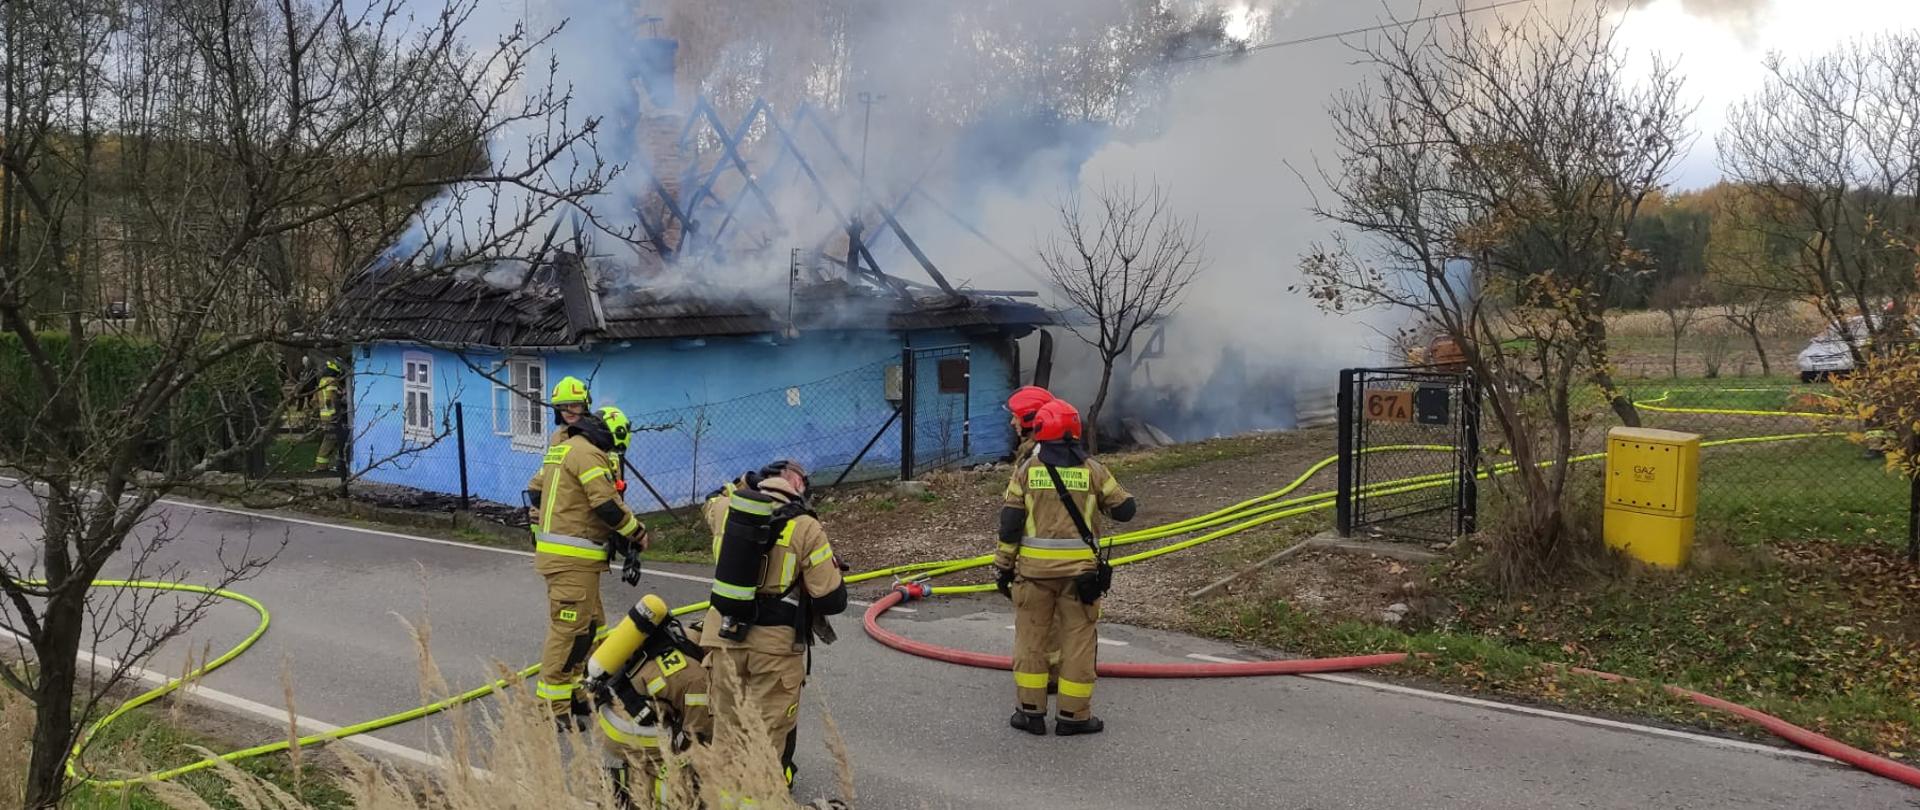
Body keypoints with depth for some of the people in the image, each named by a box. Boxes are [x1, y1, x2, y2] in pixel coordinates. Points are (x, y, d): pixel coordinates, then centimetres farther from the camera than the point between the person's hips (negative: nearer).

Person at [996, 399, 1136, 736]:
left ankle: (1030, 711, 14)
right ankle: (1073, 715, 11)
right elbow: (1125, 509, 4)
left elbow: (1010, 522, -2)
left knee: (1031, 637, 11)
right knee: (1078, 639, 7)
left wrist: (1005, 566, 6)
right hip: (1080, 569, 0)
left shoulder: (1027, 469, 0)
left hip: (1034, 567, 0)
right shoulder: (1092, 469, -1)